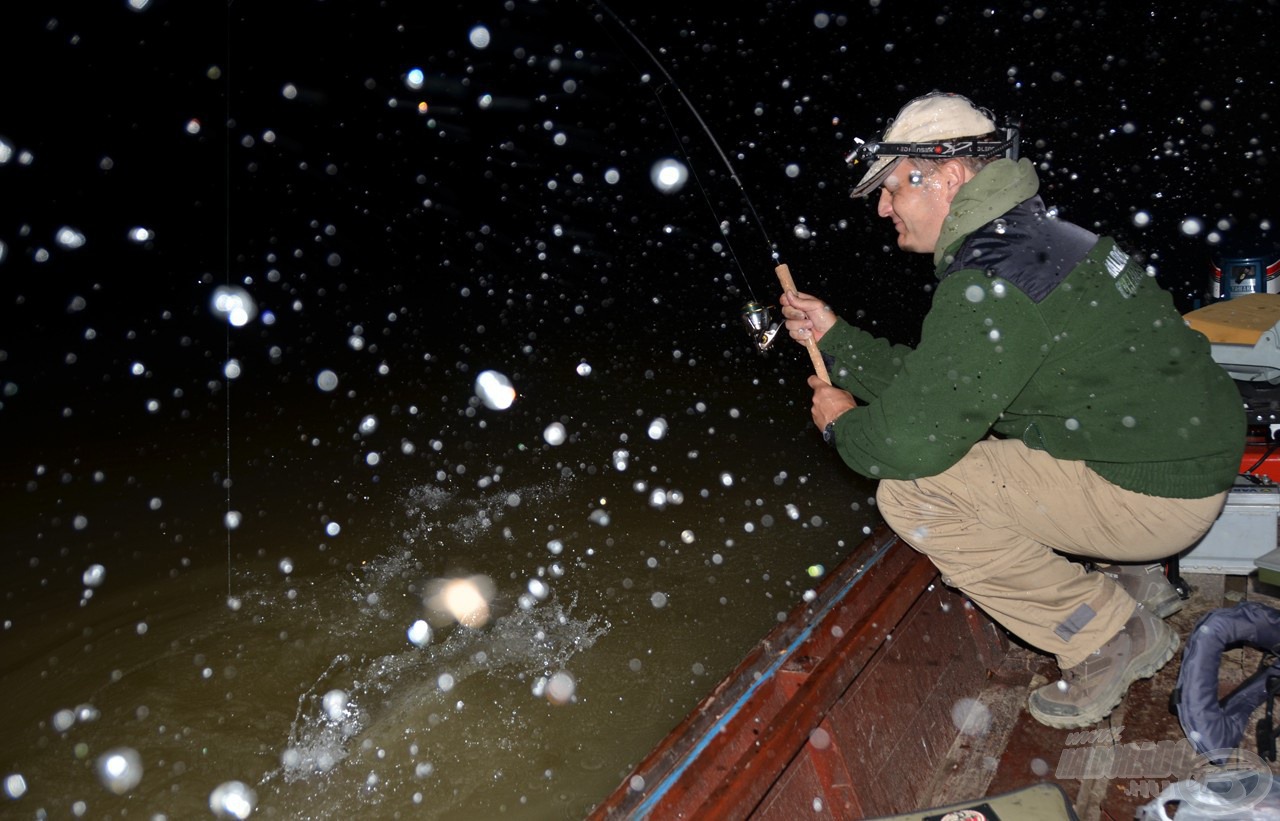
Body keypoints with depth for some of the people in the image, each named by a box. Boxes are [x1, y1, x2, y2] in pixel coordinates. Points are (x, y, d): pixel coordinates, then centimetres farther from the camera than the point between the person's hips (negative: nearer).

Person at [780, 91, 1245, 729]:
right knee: (965, 424, 21)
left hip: (1153, 495, -10)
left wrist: (842, 423, -4)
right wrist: (834, 335, 14)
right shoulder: (1030, 237, 9)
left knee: (910, 490, -14)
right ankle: (1130, 578, 22)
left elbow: (913, 440, -25)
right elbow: (936, 382, 13)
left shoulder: (988, 285, -24)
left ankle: (1112, 636, 0)